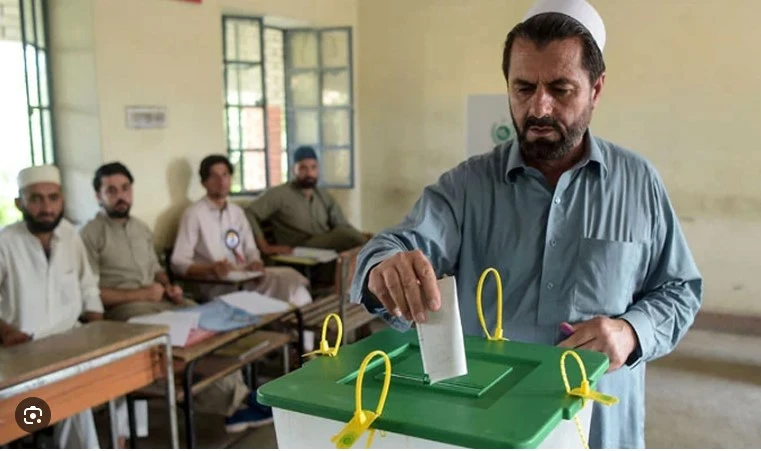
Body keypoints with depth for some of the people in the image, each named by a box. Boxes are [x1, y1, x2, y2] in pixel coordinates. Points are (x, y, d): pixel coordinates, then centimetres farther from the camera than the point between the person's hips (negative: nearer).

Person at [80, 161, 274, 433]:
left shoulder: (141, 228, 19)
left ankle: (234, 397, -21)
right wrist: (141, 294, -15)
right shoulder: (90, 234, -5)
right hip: (121, 309, -7)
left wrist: (169, 287, 2)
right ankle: (231, 402, -20)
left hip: (157, 300, 7)